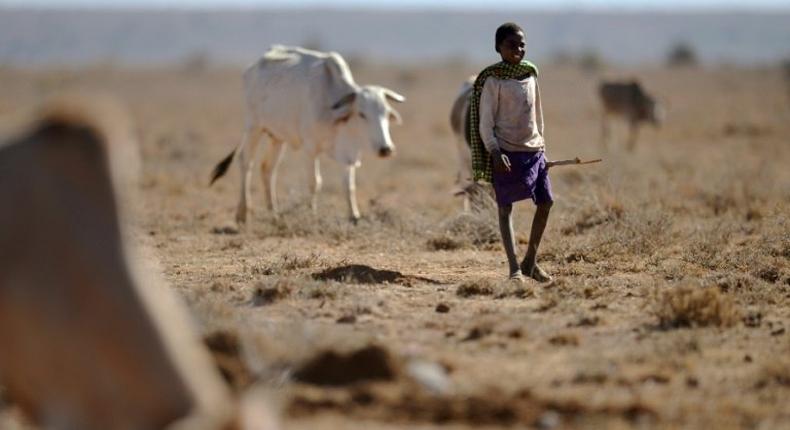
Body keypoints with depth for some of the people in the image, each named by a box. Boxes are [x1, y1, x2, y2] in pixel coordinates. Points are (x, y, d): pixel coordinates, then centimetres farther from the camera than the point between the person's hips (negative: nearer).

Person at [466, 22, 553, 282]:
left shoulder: (530, 74, 10)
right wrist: (495, 152, -20)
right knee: (506, 207, -6)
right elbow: (485, 122, -10)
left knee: (546, 202, 7)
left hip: (534, 149, 7)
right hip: (507, 152, -7)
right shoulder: (493, 80, -8)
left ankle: (531, 262, 20)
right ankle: (514, 267, -9)